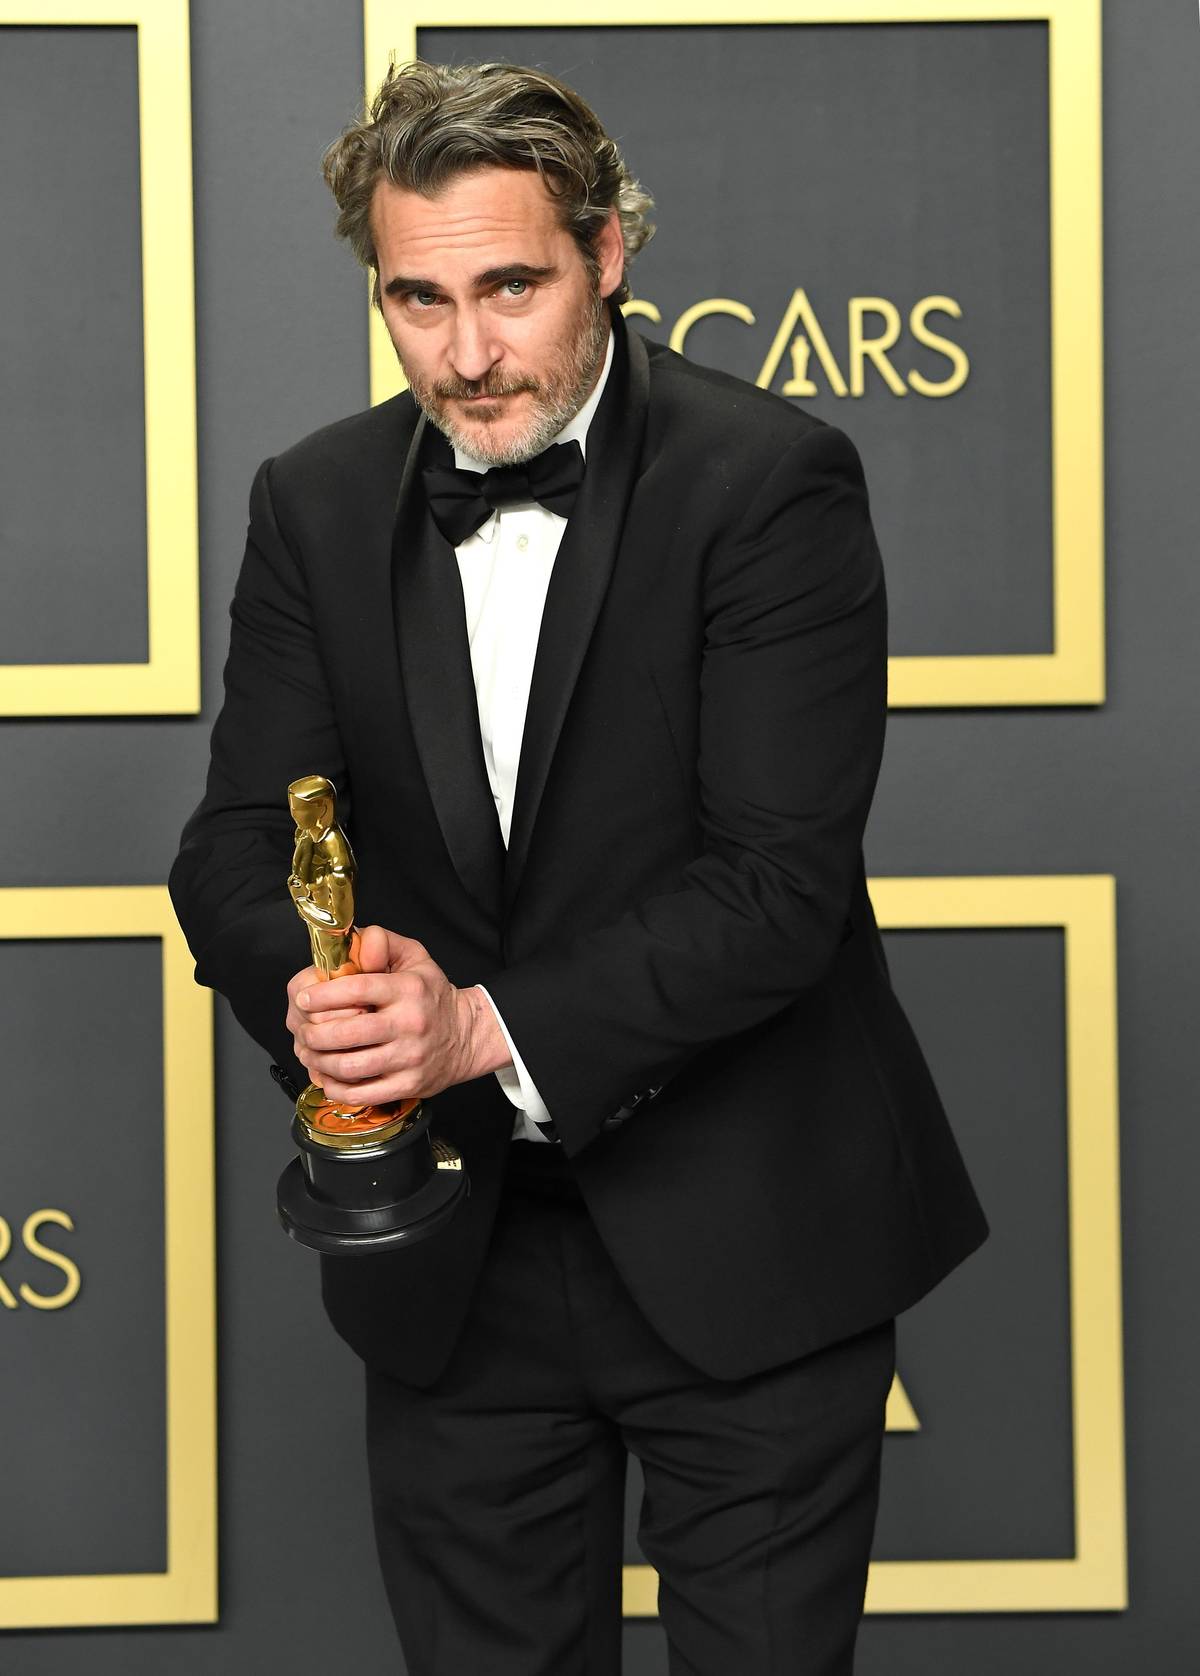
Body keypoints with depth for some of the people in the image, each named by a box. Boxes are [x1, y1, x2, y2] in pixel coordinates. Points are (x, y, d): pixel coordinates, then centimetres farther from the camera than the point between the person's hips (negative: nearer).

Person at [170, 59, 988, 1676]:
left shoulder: (770, 482, -13)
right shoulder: (318, 504, 2)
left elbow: (780, 879, -19)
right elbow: (240, 842, 0)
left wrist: (496, 1029, -27)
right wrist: (312, 987, -22)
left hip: (746, 1247, -4)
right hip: (452, 1264, 4)